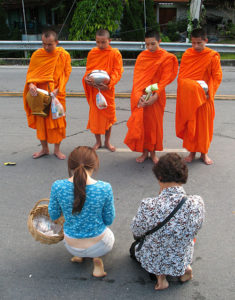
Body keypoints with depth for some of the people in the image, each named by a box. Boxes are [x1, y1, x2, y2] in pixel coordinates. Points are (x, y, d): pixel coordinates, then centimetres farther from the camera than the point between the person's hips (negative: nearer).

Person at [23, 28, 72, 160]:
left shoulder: (64, 55, -3)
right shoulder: (37, 54, -1)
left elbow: (66, 74, -4)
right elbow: (30, 73, 2)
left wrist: (58, 90, -17)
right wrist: (31, 84, -18)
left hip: (57, 94, -1)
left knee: (57, 121, 5)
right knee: (41, 121, 9)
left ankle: (57, 149, 21)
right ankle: (44, 149, 25)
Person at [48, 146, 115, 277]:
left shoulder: (58, 186, -21)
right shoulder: (105, 188, -24)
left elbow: (54, 216, -4)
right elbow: (109, 220, -9)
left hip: (71, 246, 3)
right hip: (98, 246, -3)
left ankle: (78, 255, 15)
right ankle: (97, 258, 9)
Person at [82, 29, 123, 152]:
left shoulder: (115, 53, -6)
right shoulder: (92, 53, 2)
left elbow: (117, 72, -9)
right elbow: (88, 69, 8)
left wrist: (108, 84, -24)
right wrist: (87, 78, -14)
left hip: (108, 89, -2)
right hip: (94, 89, 2)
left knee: (109, 114, 9)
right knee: (95, 114, 8)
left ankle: (107, 141, 26)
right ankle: (98, 141, 24)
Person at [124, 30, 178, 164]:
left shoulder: (167, 58, -4)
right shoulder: (142, 56, 3)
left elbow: (164, 80, -10)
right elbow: (137, 77, -4)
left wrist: (155, 96, -23)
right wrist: (139, 96, -20)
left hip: (156, 97, -2)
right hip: (140, 96, 2)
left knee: (154, 124, 6)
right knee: (141, 123, 5)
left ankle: (153, 152, 21)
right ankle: (144, 152, 20)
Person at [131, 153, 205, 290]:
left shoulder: (149, 206, -32)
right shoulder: (197, 203, -24)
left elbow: (137, 232, -11)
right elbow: (195, 231, -3)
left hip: (152, 261, -2)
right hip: (182, 260, 3)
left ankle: (159, 275, 12)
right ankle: (186, 267, 16)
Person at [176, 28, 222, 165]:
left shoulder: (213, 56, -6)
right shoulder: (187, 55, 1)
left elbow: (217, 77, -5)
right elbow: (181, 75, 4)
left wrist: (209, 93, -16)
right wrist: (187, 88, -12)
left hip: (204, 97, -1)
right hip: (188, 97, 2)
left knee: (204, 124, 8)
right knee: (190, 124, 7)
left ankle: (204, 152, 23)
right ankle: (192, 151, 22)